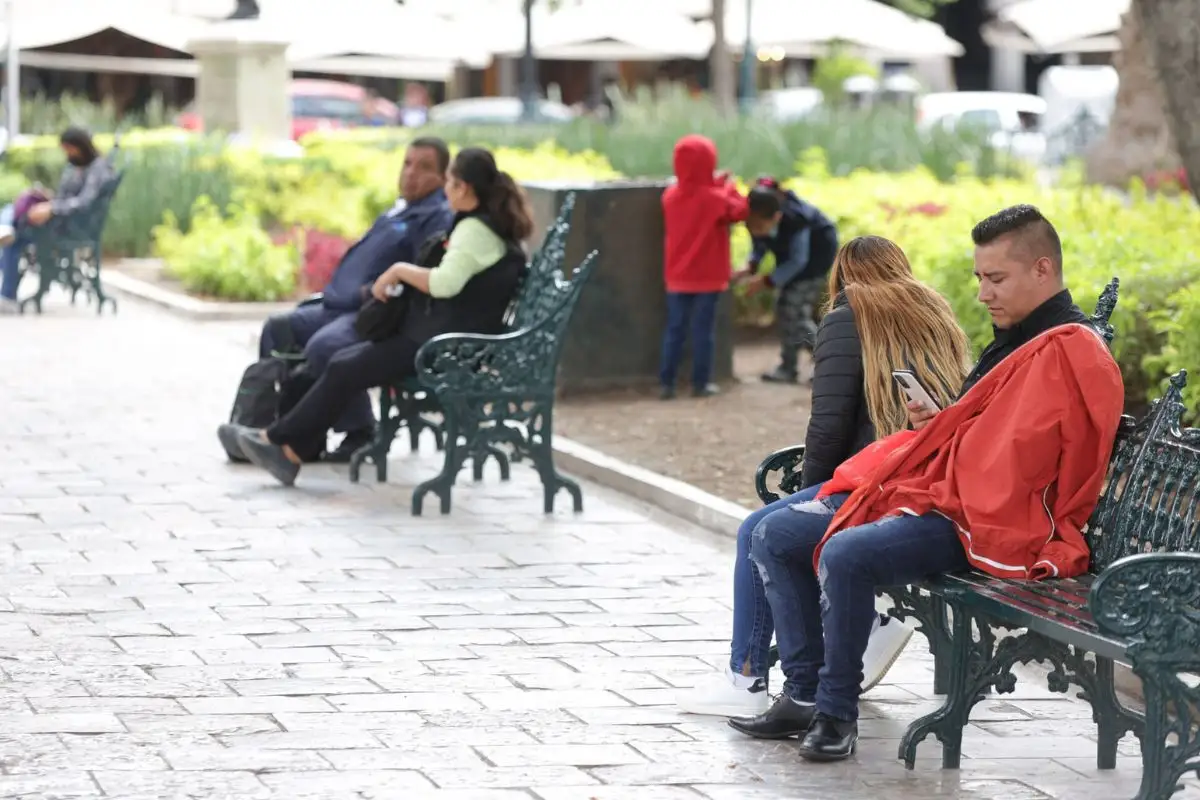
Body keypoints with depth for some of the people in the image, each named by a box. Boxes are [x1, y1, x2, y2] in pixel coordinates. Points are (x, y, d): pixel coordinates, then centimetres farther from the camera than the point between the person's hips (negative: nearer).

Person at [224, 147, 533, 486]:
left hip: (442, 344, -10)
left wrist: (399, 270, -15)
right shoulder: (494, 226, 15)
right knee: (343, 361, 5)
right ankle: (289, 445, 1)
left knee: (345, 369, -7)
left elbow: (445, 282, -30)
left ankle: (280, 440, 2)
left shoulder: (475, 229, -17)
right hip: (439, 336, 10)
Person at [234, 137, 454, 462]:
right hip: (341, 307, 11)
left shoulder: (438, 218, -9)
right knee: (278, 330, 12)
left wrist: (374, 291, -22)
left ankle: (359, 433, -19)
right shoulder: (400, 210, 24)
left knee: (323, 347, -34)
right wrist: (337, 289, 15)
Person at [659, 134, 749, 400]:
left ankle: (667, 382, 6)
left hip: (677, 277, 4)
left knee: (675, 329, 8)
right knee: (703, 329, 3)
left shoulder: (670, 195, 0)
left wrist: (716, 186, 12)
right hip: (708, 277, -4)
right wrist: (728, 187, 4)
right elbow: (740, 211, -7)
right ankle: (701, 383, 6)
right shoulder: (715, 198, -16)